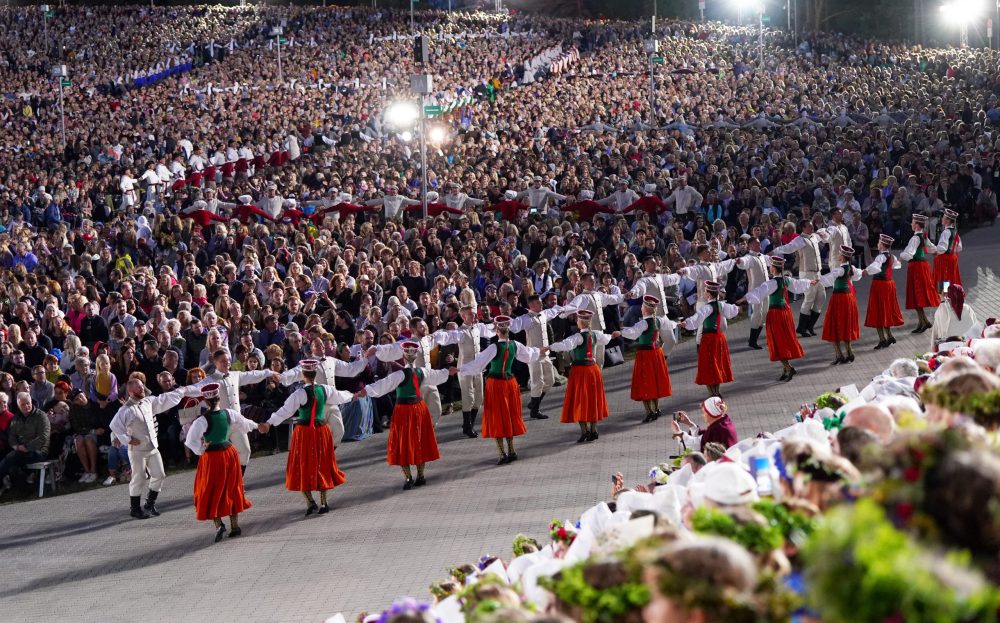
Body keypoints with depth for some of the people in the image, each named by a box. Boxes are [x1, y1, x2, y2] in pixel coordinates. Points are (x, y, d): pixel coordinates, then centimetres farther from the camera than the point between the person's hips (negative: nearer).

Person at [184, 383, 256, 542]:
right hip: (230, 453, 5)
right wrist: (255, 425, 37)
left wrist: (200, 450, -4)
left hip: (212, 457, -5)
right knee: (231, 489, 16)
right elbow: (245, 423, 15)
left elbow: (190, 441, -23)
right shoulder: (228, 414, -4)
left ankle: (218, 524, -11)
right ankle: (235, 525, 19)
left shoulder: (202, 420, -18)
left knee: (212, 492, 5)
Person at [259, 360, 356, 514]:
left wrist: (269, 423, -25)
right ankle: (323, 503, 16)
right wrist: (352, 395, 39)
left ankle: (310, 502, -7)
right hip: (321, 430, 4)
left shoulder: (300, 393, -15)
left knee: (303, 467, 5)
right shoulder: (325, 390, -1)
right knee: (322, 466, 14)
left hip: (304, 432, -4)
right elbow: (340, 397, 17)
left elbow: (286, 410, -22)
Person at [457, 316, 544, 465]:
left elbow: (478, 363, -20)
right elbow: (528, 354, 19)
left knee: (497, 418, 2)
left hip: (495, 384, -5)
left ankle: (502, 454, -2)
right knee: (510, 416, 16)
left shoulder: (494, 347, -18)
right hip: (510, 382, 5)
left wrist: (460, 369, -15)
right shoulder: (515, 345, -1)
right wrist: (539, 351, 39)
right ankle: (511, 451, 19)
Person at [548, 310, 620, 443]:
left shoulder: (578, 337, -16)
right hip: (594, 369, 6)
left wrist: (549, 347, -32)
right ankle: (593, 430, 17)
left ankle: (584, 430, -8)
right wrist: (612, 335, 49)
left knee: (580, 400, -1)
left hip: (580, 370, -6)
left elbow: (566, 345, -33)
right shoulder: (595, 334, 5)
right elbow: (605, 338, 27)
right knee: (593, 399, 14)